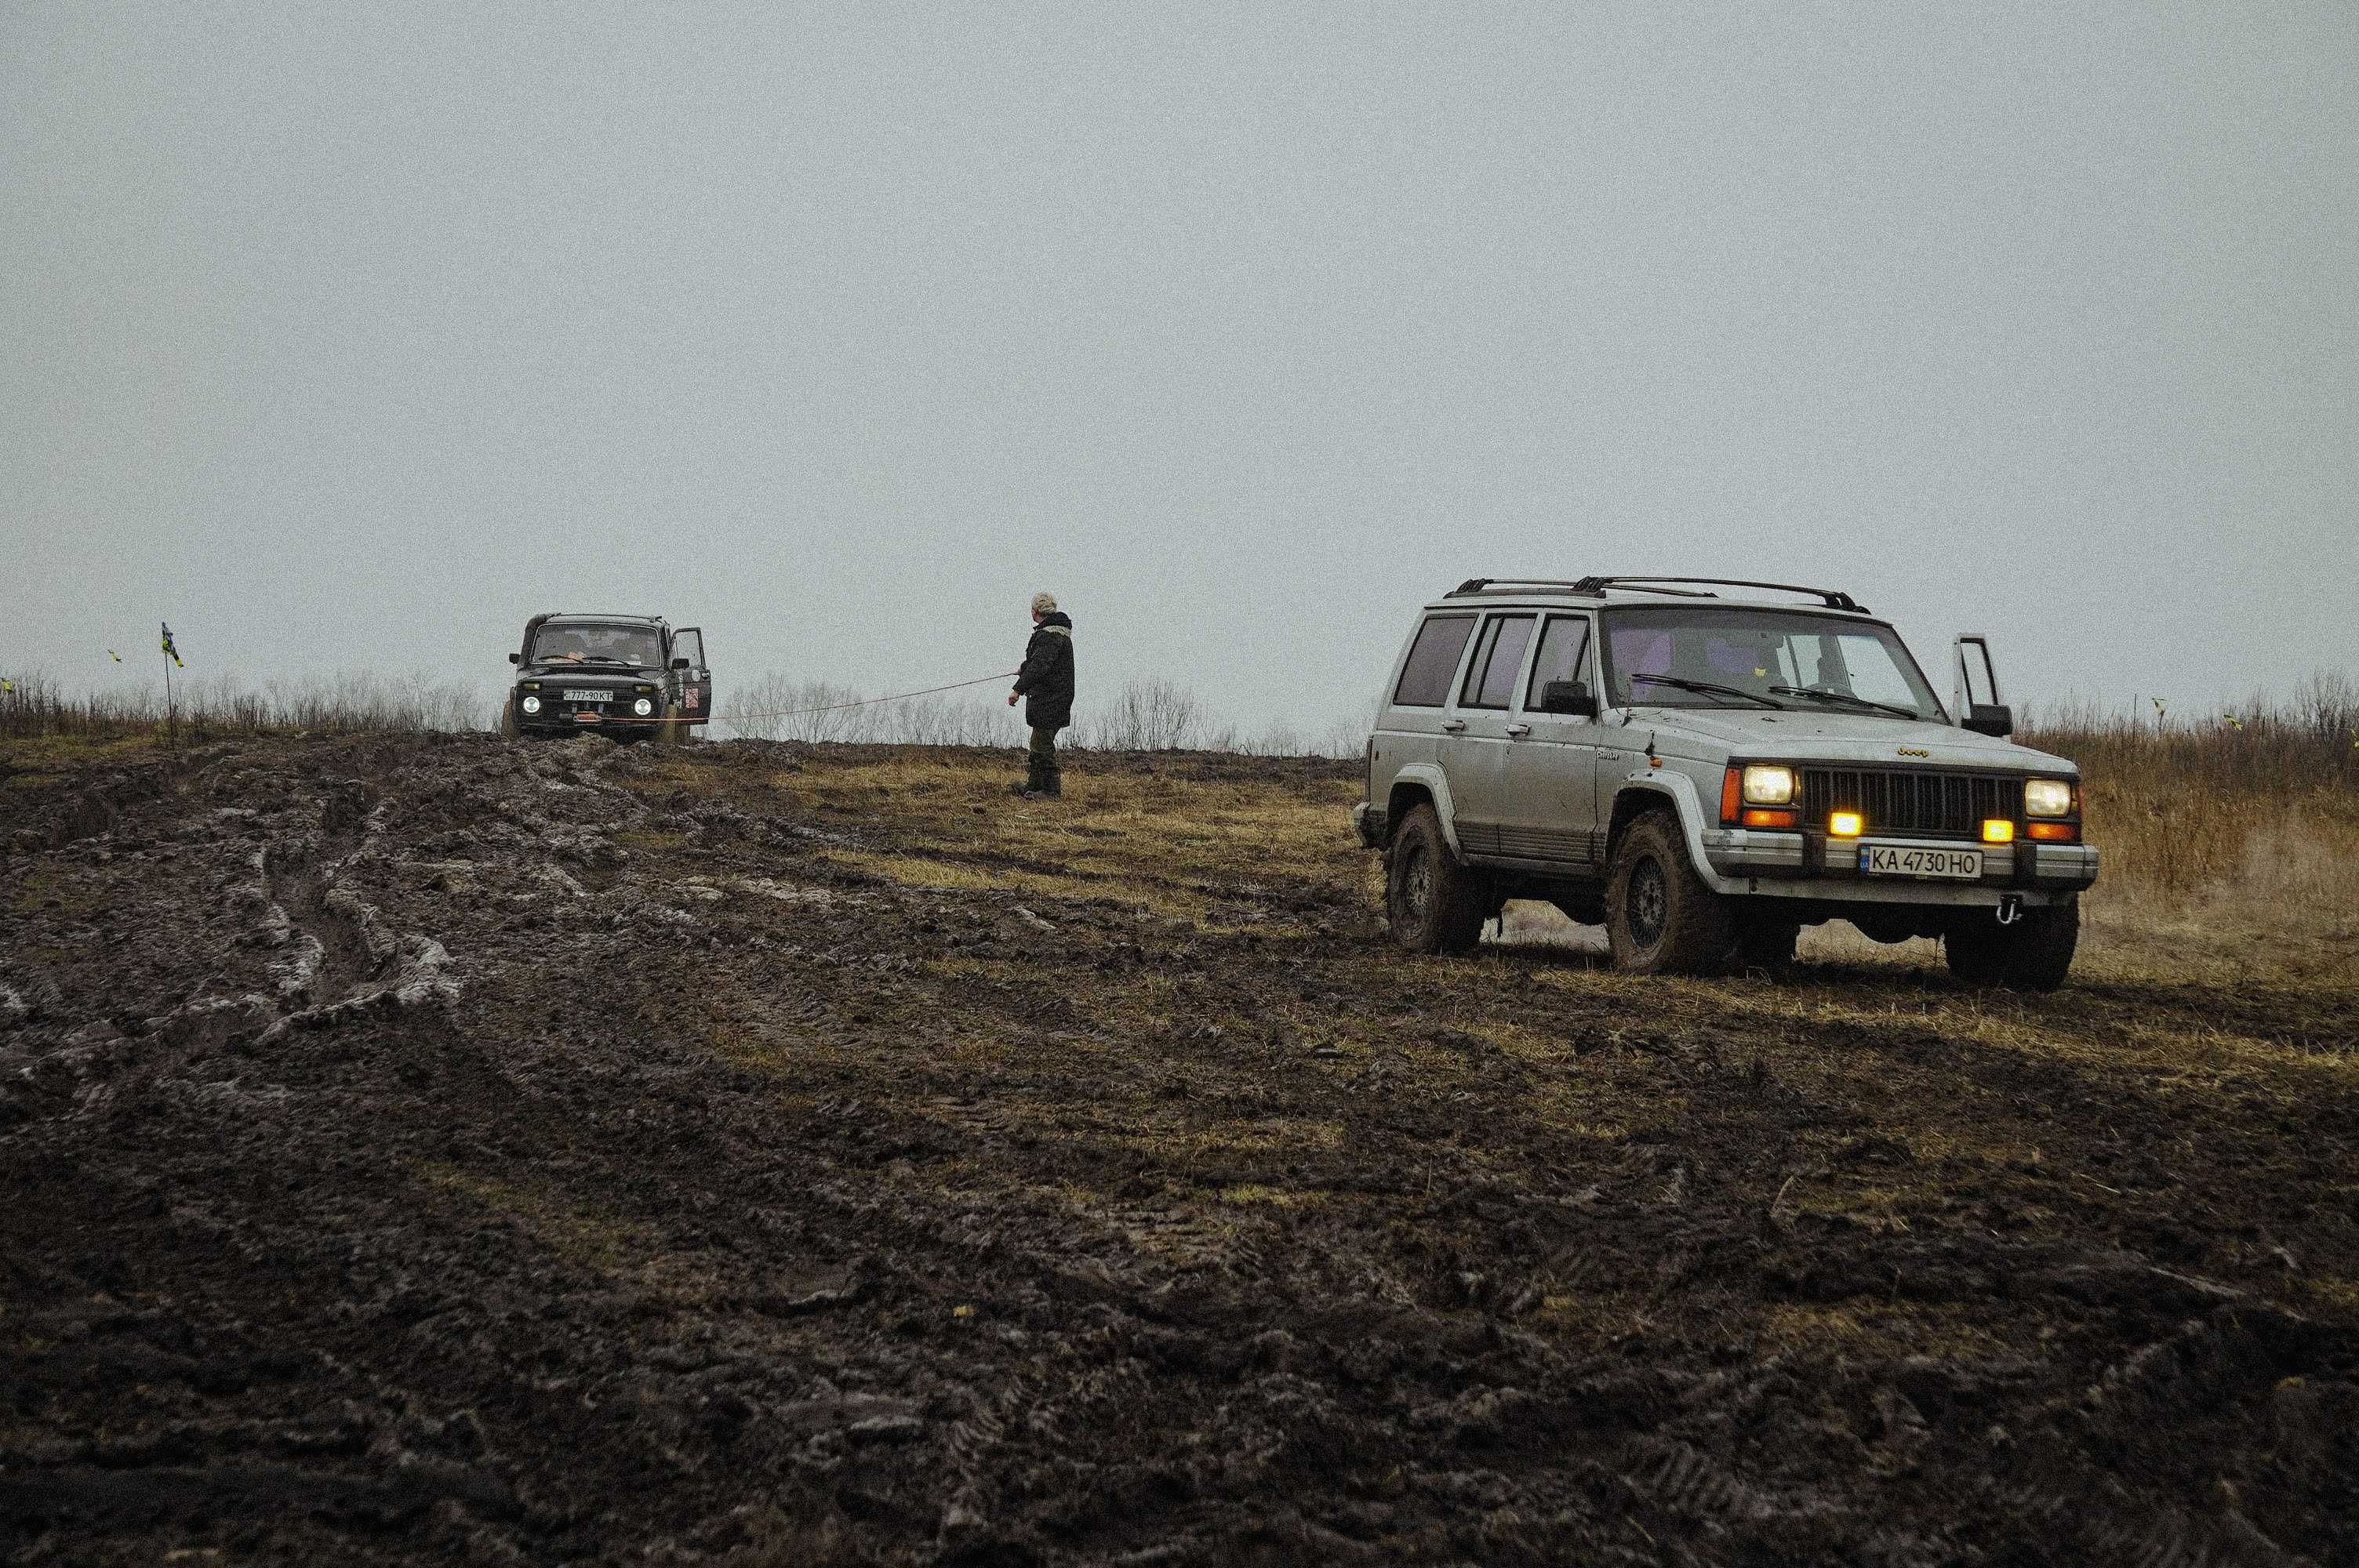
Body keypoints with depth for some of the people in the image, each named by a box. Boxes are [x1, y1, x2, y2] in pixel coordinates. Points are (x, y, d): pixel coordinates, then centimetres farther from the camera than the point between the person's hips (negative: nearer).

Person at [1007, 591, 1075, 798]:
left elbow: (1040, 666, -31)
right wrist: (1025, 670, 52)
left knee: (1042, 744, -7)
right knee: (1041, 743, 17)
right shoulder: (1059, 631, 16)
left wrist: (1019, 689, -35)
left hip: (1048, 701, -11)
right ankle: (1034, 785, 25)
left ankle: (1051, 790, -4)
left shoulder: (1049, 635, -19)